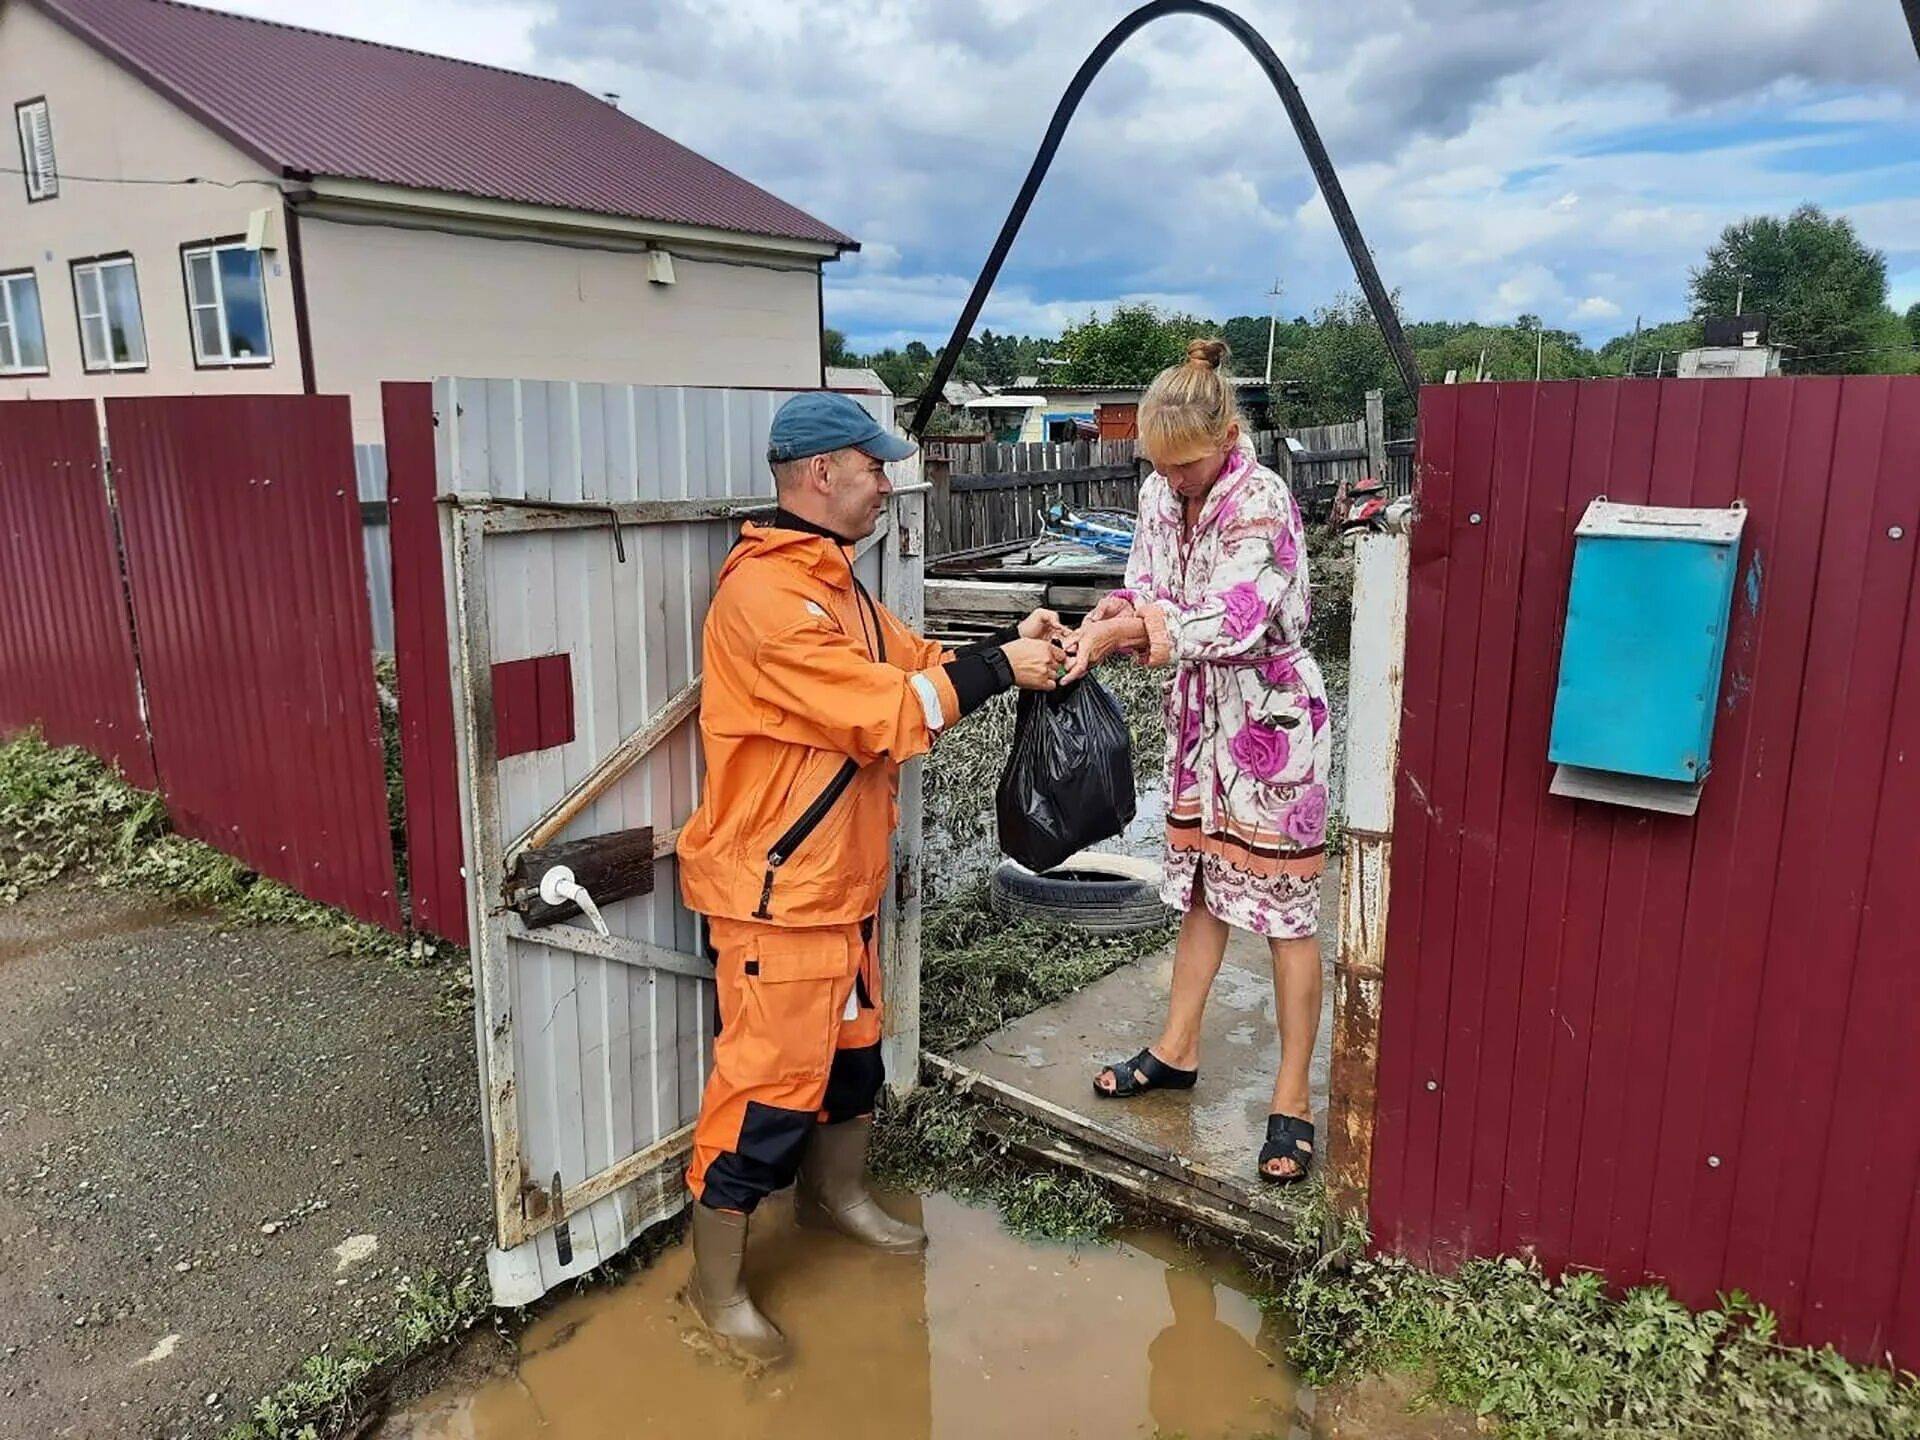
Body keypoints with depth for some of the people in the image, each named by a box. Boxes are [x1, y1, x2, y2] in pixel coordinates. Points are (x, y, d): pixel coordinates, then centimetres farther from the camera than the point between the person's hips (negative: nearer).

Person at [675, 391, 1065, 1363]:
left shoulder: (832, 580, 12)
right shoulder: (766, 592, -22)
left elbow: (912, 667, 12)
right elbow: (888, 716, -23)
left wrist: (1012, 647, -3)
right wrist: (999, 667, -14)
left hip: (837, 877, 10)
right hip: (772, 888, -10)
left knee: (852, 1044, 22)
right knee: (767, 1079, -1)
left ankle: (836, 1195, 45)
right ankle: (715, 1284, 17)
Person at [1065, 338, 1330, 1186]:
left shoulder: (1262, 503, -22)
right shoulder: (1161, 494, 0)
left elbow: (1236, 620, -34)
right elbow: (1147, 588, 1)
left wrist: (1122, 631, -40)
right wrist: (1118, 612, -21)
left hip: (1271, 721, -7)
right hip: (1199, 715, 7)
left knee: (1284, 909, 3)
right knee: (1202, 886, 19)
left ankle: (1292, 1101, 15)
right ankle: (1177, 1050, 35)